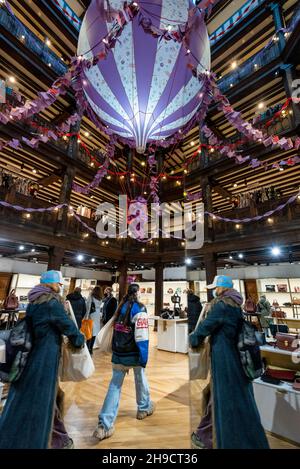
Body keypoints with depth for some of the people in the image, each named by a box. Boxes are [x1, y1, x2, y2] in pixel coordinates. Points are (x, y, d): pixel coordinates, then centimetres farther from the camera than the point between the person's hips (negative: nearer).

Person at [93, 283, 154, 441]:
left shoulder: (121, 306, 2)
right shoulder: (139, 309, -20)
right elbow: (141, 336, -23)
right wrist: (143, 357, -17)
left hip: (118, 354, 5)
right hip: (133, 354, -5)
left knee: (115, 385, 13)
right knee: (140, 379, 21)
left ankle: (104, 425, 9)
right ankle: (144, 408, 43)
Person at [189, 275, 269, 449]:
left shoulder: (221, 305, -19)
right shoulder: (236, 306, 7)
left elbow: (206, 326, -15)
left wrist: (192, 339, 2)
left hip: (224, 358, -9)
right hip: (238, 355, 9)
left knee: (227, 398, 7)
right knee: (240, 397, 21)